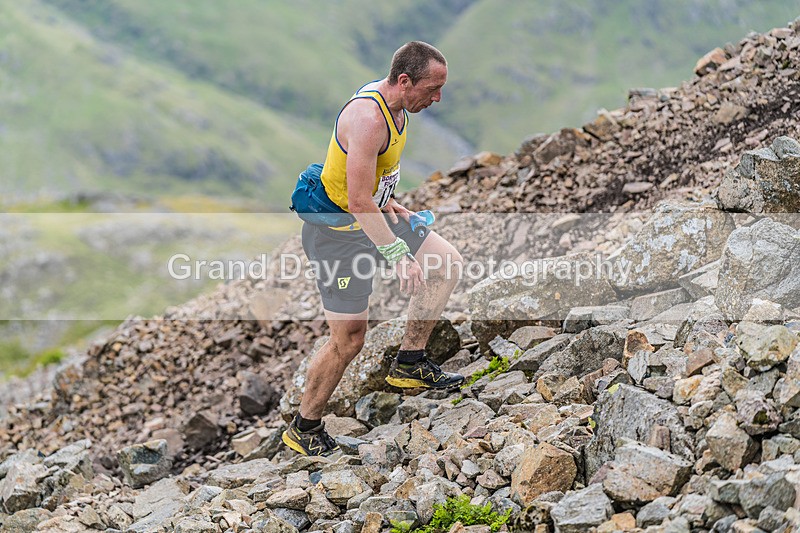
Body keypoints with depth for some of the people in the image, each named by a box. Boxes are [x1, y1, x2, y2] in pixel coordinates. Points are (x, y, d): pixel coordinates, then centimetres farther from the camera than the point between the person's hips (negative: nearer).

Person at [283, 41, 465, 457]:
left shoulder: (390, 100, 1)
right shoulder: (368, 118, -30)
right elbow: (359, 203, -33)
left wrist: (388, 202, 14)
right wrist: (398, 255, -36)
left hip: (372, 215, 10)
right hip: (337, 231, -9)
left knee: (447, 263, 8)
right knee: (348, 338, -7)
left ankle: (408, 364, 13)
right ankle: (304, 430, 10)